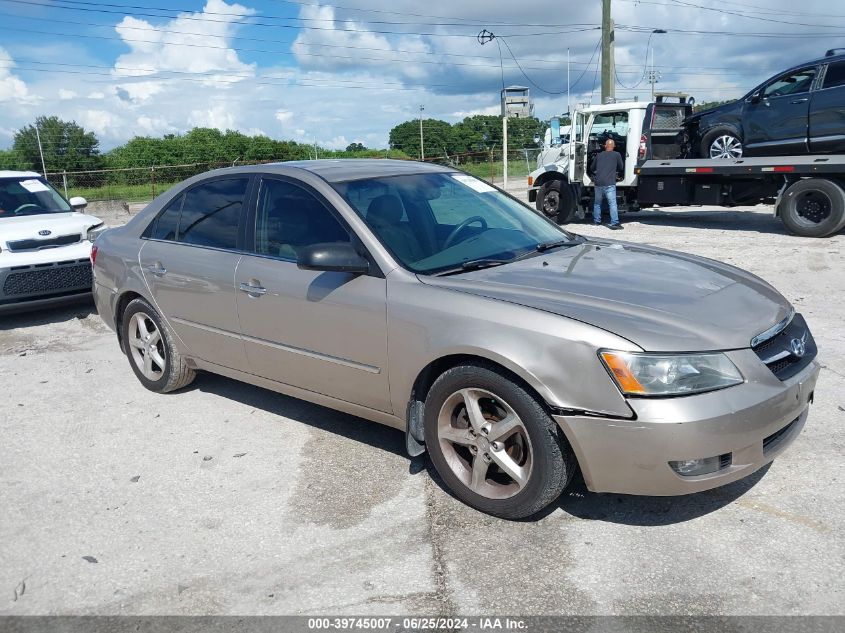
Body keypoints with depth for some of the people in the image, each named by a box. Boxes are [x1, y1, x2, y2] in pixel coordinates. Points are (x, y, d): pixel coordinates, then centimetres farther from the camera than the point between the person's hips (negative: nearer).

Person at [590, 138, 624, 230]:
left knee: (597, 203, 17)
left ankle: (596, 221, 23)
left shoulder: (599, 155, 13)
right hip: (609, 183, -4)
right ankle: (614, 223, -10)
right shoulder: (616, 155, 4)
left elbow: (592, 168, 22)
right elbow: (621, 168, 14)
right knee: (612, 203, -5)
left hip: (598, 182, 4)